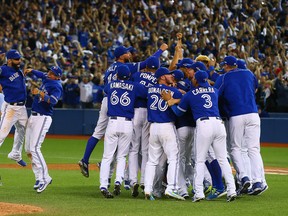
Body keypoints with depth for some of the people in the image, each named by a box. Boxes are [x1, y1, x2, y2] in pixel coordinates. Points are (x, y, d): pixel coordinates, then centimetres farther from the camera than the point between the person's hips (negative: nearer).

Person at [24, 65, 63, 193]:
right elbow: (42, 74, 36)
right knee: (28, 149, 8)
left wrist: (41, 93, -42)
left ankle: (44, 178, -18)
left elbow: (53, 101, -32)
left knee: (34, 148, -20)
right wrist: (31, 71, 40)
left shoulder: (56, 87, -15)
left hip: (43, 118, -10)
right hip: (33, 117, 10)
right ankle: (40, 177, 12)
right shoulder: (46, 79, 11)